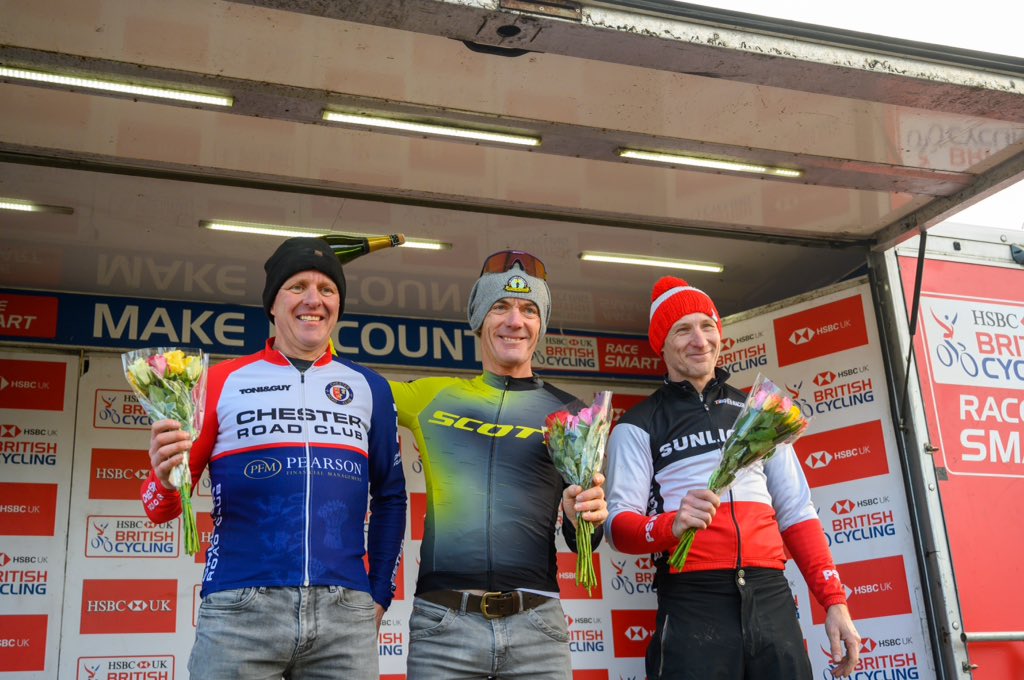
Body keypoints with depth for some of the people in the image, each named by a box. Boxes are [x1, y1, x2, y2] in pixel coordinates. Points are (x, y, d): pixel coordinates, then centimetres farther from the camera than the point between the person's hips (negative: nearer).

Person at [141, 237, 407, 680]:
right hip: (239, 610, -1)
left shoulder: (369, 389, 10)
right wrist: (166, 479, -16)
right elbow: (161, 508, 6)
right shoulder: (223, 381, 5)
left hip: (345, 614, 2)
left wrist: (379, 596, 12)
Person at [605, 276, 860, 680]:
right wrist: (673, 525, -26)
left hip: (772, 599, 4)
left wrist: (834, 601, 7)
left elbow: (795, 511, 17)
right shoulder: (638, 426, 6)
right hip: (693, 605, -3)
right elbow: (619, 524, -4)